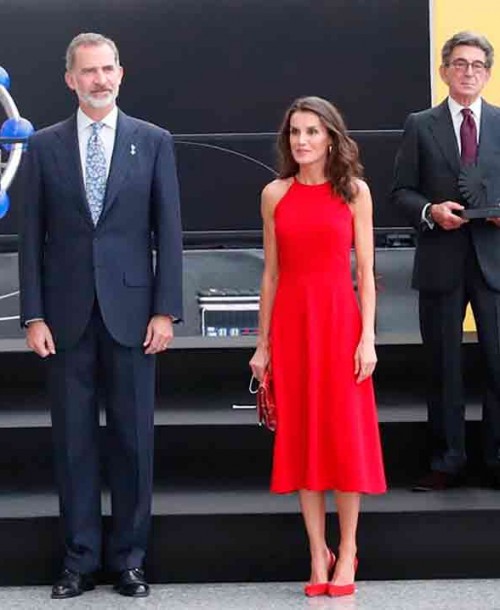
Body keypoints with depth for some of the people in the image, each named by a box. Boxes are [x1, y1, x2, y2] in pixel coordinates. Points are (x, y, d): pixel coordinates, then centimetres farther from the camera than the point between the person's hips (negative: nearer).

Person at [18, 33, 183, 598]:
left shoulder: (153, 141, 4)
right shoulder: (45, 146, 5)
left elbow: (168, 231, 2)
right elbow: (31, 236, 4)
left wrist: (166, 310, -4)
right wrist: (34, 315, -2)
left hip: (130, 312, 0)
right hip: (68, 315, 1)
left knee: (133, 440, 4)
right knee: (73, 441, 5)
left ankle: (128, 557, 15)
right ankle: (79, 558, 15)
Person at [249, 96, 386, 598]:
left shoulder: (354, 191, 2)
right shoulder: (275, 194, 6)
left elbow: (365, 271, -1)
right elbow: (271, 274, 7)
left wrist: (367, 337, -8)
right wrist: (263, 343, 5)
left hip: (340, 320, -2)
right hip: (291, 322, 2)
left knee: (345, 435, 1)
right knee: (302, 437, 4)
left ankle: (346, 554, 14)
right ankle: (318, 557, 13)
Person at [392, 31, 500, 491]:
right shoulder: (421, 126, 6)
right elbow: (402, 191, 5)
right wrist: (430, 211, -13)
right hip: (441, 262, 0)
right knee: (443, 368, 7)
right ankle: (448, 462, 16)